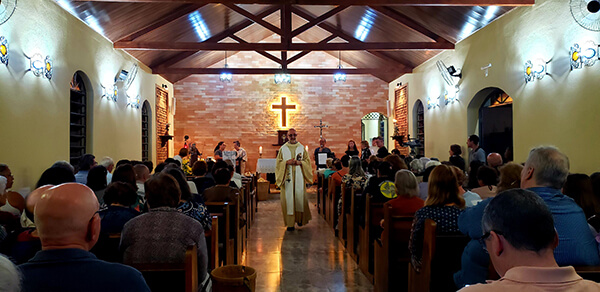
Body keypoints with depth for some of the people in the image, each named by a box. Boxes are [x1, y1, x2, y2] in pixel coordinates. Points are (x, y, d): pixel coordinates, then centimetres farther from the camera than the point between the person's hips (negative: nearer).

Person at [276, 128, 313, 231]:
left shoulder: (302, 148, 9)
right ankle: (290, 223, 0)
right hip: (287, 177, -1)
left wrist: (300, 162, -11)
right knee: (288, 198, -3)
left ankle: (300, 218, 21)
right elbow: (279, 162, 4)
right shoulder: (283, 148, 6)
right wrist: (287, 162, -14)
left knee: (300, 196, 1)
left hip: (299, 177, 1)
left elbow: (307, 160, 8)